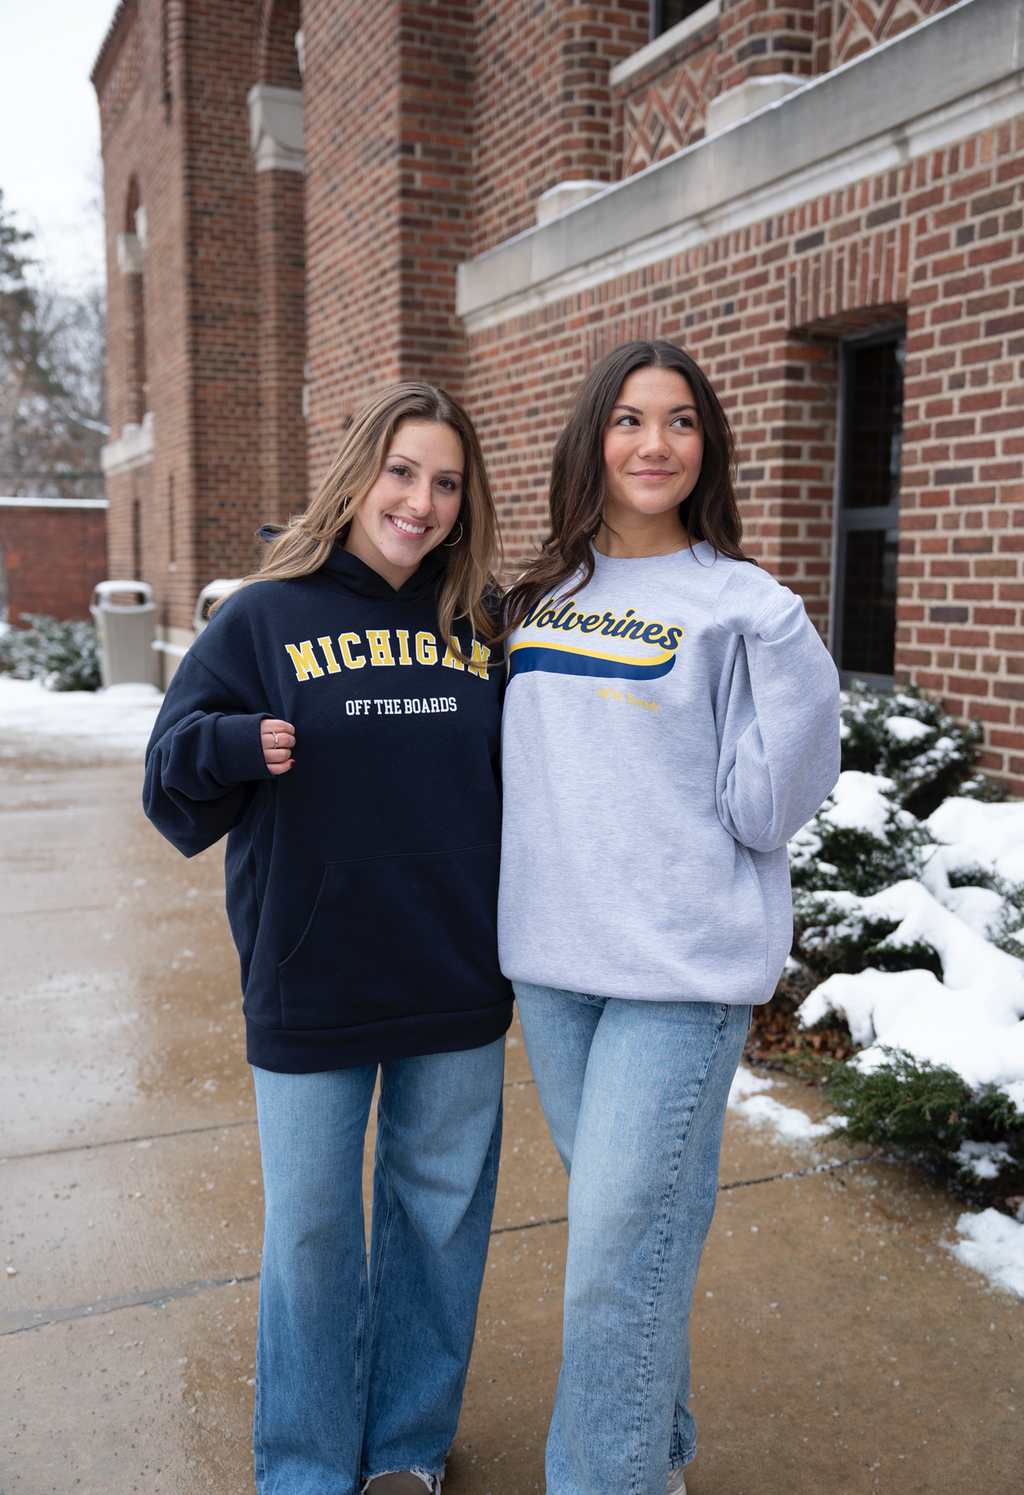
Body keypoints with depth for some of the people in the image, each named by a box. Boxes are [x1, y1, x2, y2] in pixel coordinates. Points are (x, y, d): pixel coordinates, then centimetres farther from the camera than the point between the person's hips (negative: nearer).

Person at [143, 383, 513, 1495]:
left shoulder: (483, 626, 3)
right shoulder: (264, 618, -5)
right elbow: (174, 786, -2)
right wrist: (234, 746, -22)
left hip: (458, 986, 3)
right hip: (309, 988, -2)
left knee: (440, 1215, 15)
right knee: (311, 1232, 11)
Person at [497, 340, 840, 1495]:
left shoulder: (745, 608, -6)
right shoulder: (540, 597, 10)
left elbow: (763, 805, -9)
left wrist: (784, 643, -17)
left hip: (678, 969, -5)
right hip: (549, 960, 6)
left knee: (617, 1248, -3)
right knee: (621, 1215, 18)